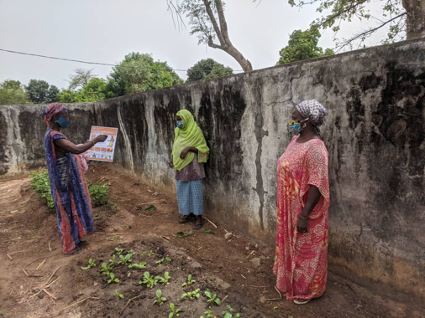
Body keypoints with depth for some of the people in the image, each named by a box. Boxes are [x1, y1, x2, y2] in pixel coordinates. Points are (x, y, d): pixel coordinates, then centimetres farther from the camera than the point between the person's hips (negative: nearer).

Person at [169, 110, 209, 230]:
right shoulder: (179, 131, 8)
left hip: (193, 164, -6)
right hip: (182, 165, 6)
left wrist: (188, 148, -24)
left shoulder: (196, 131, -10)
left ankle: (199, 217, 10)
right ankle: (186, 214, 25)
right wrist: (172, 158, 1)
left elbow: (202, 148, -10)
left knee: (196, 191, -1)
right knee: (182, 190, 10)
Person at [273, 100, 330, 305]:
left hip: (303, 211, -9)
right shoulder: (296, 140, 5)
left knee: (305, 249, 10)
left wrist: (305, 215, -25)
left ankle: (307, 289, 31)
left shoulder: (314, 148, -24)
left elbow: (316, 185, -26)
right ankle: (291, 280, 44)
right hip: (290, 207, 9)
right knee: (291, 245, 23)